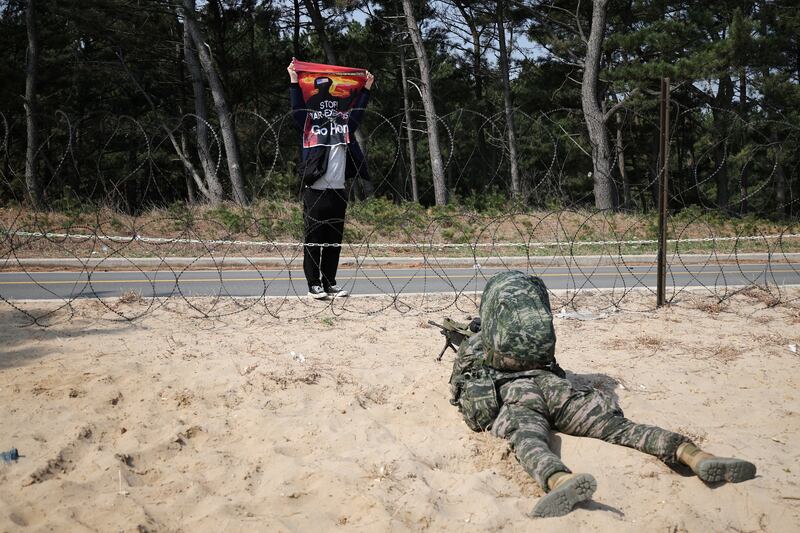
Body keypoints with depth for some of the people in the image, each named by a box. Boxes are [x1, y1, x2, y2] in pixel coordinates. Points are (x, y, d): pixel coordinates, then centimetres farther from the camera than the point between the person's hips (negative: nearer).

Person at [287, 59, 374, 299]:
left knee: (334, 242, 8)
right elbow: (298, 111, -7)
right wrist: (294, 81, -10)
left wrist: (366, 89, 20)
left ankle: (330, 283, 15)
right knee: (313, 240, -1)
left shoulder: (344, 132, 11)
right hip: (315, 192, -4)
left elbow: (356, 112, 18)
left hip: (338, 193, 5)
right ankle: (314, 284, 3)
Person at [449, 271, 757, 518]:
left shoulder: (470, 347, 33)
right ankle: (693, 455, -43)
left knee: (528, 441, -35)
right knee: (617, 426, -15)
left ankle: (560, 481, -74)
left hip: (511, 396, -3)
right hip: (552, 383, 3)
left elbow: (457, 391, 40)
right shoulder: (542, 335, 42)